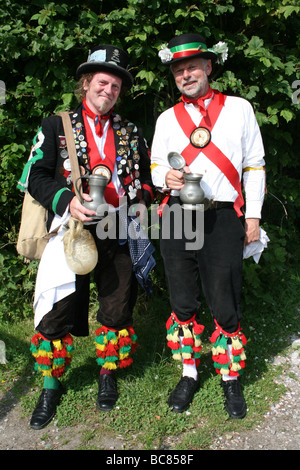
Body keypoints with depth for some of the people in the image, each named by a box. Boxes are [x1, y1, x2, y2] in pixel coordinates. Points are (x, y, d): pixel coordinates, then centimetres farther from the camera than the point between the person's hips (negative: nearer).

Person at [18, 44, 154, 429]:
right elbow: (36, 177, -2)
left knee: (117, 309, 8)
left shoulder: (131, 133, 14)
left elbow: (145, 177, 22)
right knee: (56, 312, 0)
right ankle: (51, 386, 21)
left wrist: (141, 201, 1)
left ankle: (107, 375, 31)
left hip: (118, 234, 3)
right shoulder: (56, 126, 5)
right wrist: (67, 201, -19)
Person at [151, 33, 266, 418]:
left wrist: (253, 215, 2)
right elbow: (155, 166, 15)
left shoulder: (239, 109, 8)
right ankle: (188, 374, 27)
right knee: (182, 301, 9)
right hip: (176, 217, 3)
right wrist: (166, 177, -9)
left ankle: (230, 378, 21)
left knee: (225, 304, 0)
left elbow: (254, 166, 8)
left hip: (222, 218, -2)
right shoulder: (167, 118, 14)